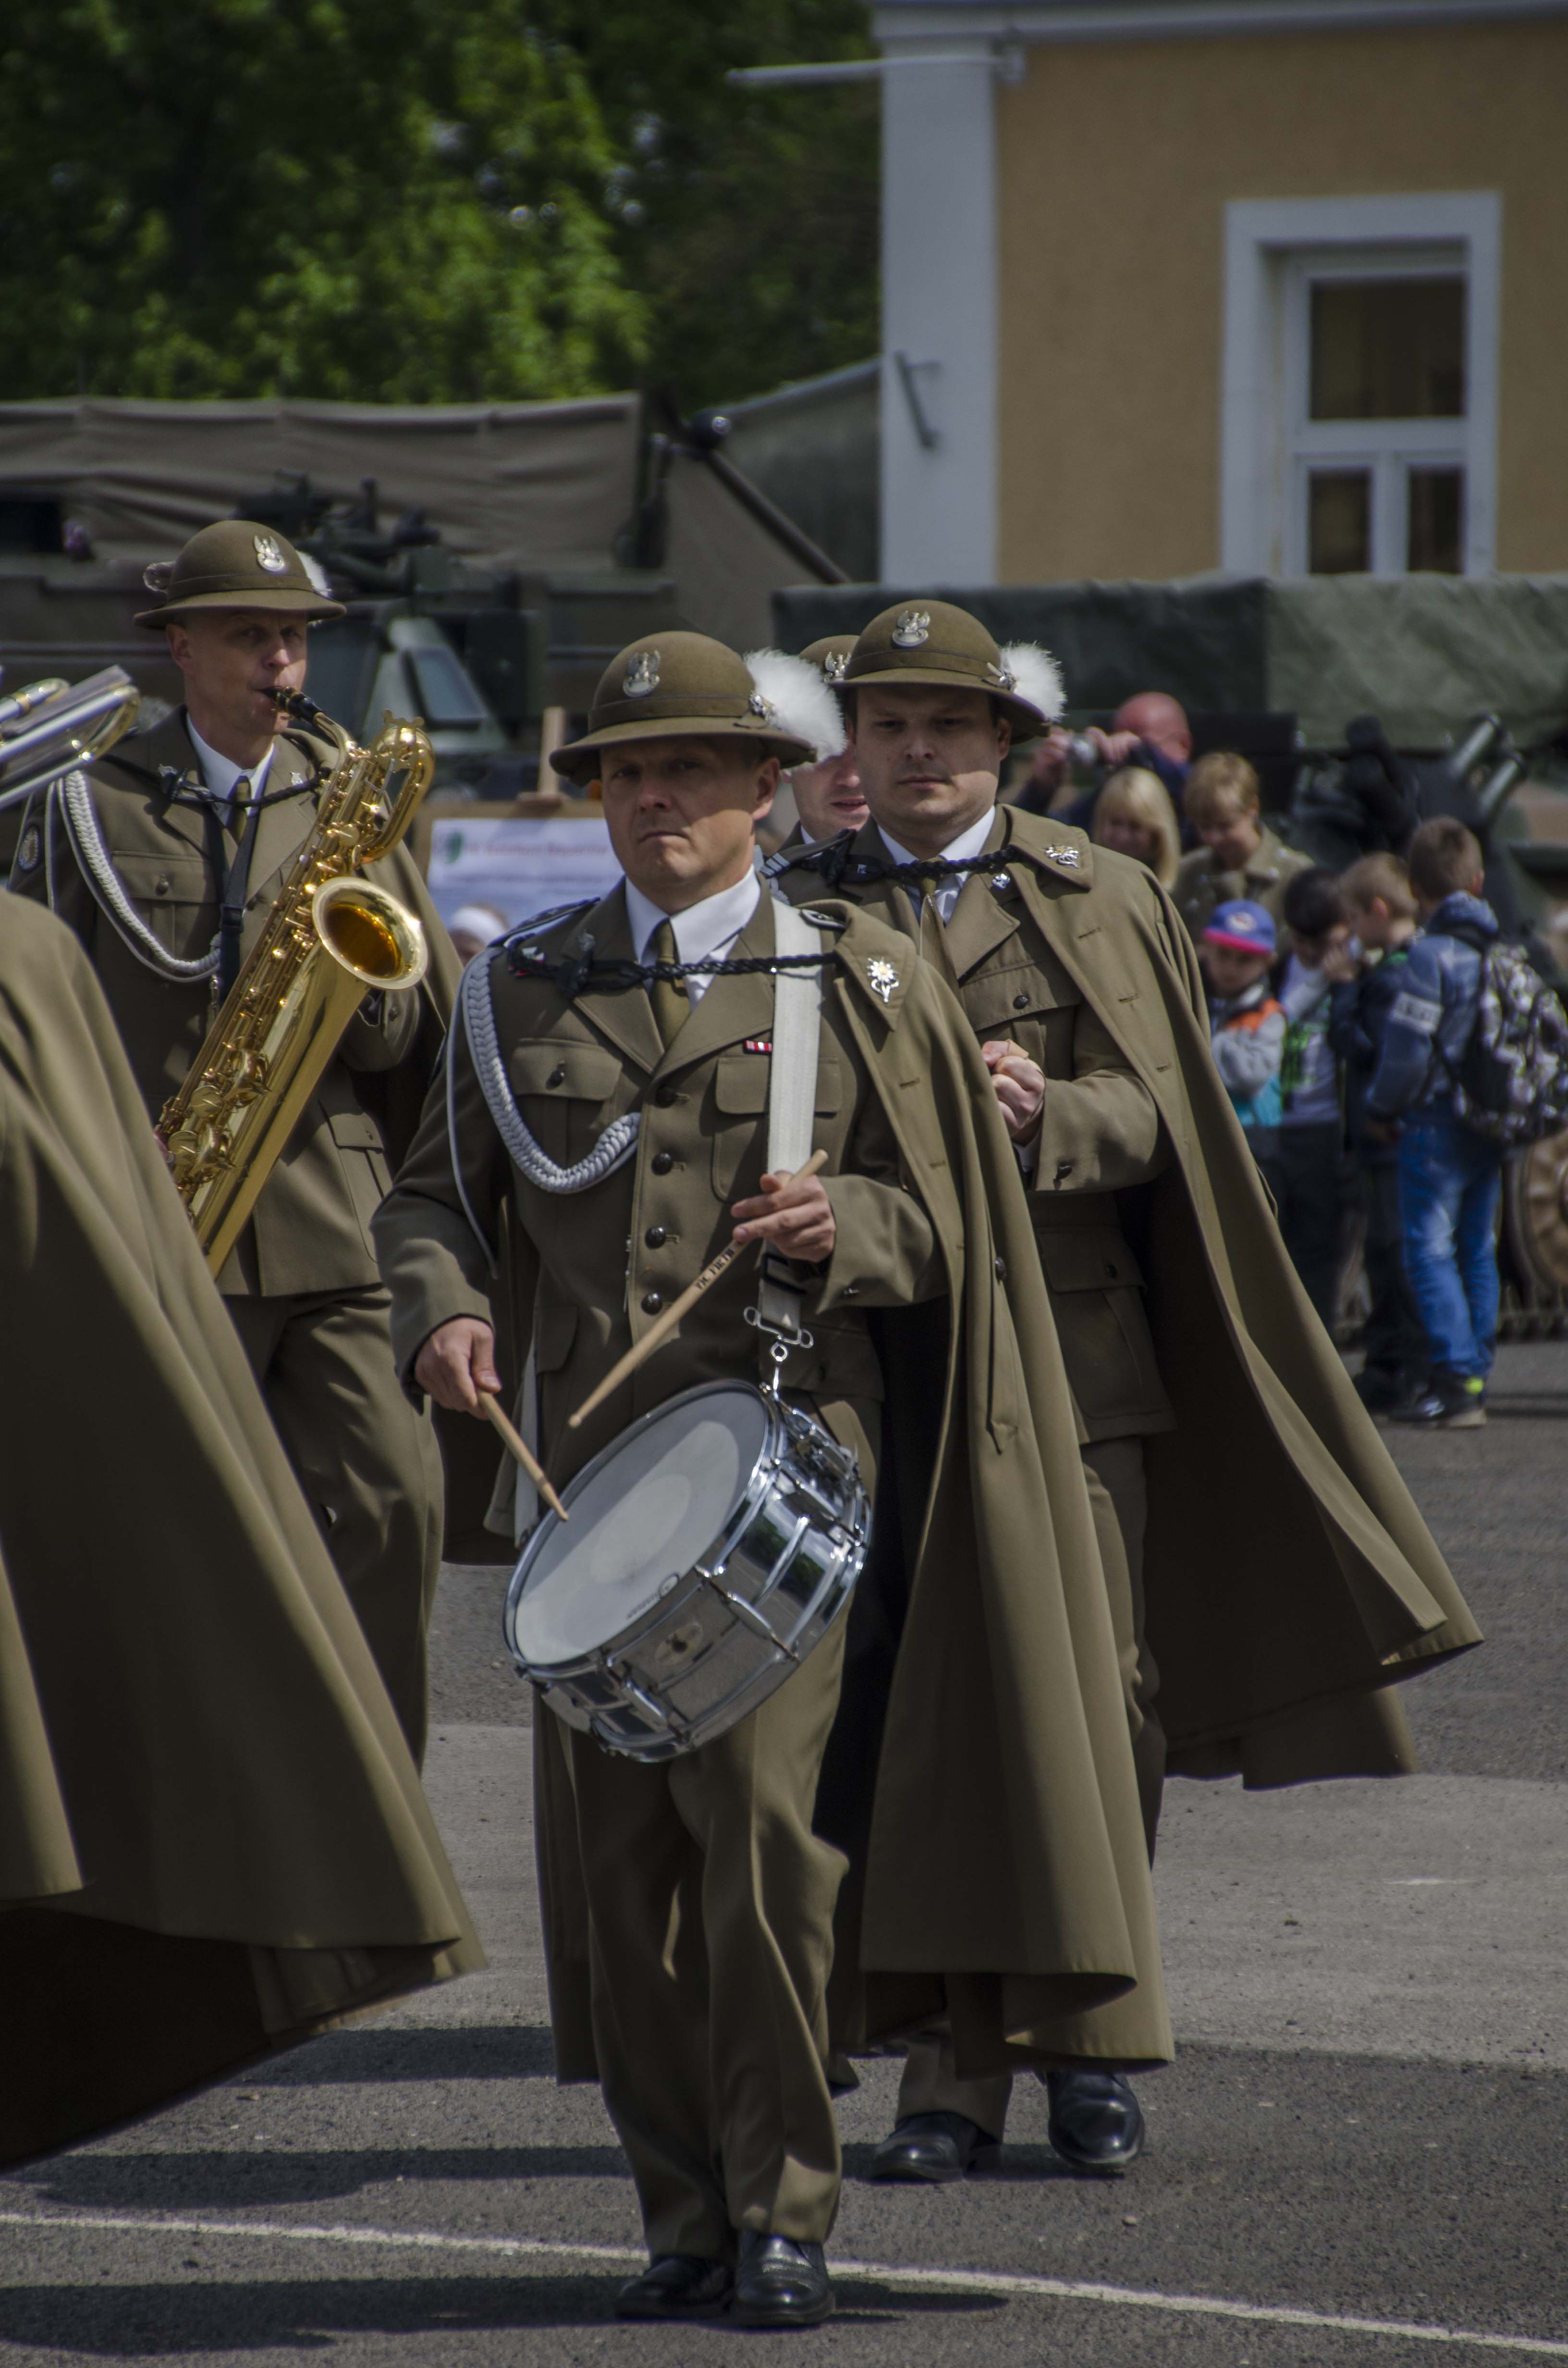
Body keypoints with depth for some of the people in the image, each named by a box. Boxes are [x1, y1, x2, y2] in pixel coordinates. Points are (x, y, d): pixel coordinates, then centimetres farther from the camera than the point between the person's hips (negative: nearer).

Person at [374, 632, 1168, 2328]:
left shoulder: (860, 981, 6)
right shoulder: (523, 988, 13)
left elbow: (947, 1223, 7)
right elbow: (435, 1188, 17)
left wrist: (848, 1224, -15)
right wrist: (442, 1307, -4)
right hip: (587, 1461, 3)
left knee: (760, 1808, -15)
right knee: (613, 1845, 2)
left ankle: (783, 2212, -5)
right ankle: (683, 2218, 12)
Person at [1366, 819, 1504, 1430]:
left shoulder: (1432, 954, -15)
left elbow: (1408, 1048, -15)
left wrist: (1380, 1110, 0)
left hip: (1437, 1125, -7)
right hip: (1493, 1126, 7)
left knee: (1431, 1249, -5)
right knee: (1478, 1252, 13)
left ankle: (1457, 1378, -13)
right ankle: (1476, 1377, 16)